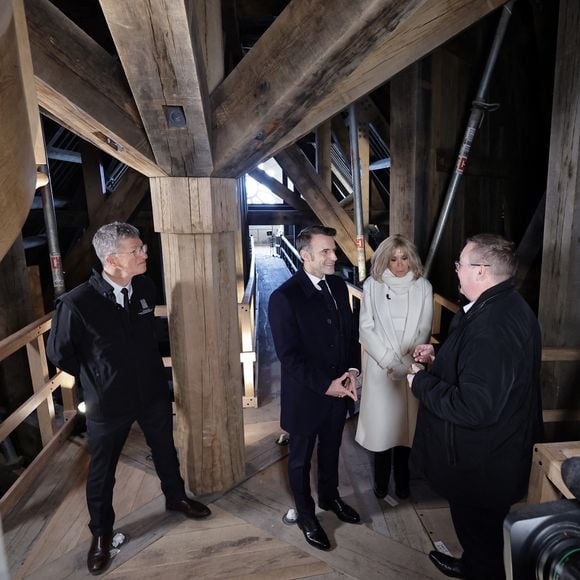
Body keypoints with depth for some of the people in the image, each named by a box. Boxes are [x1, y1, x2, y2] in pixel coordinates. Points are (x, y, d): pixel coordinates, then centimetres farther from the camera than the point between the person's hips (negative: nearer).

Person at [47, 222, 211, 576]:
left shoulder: (145, 288, -11)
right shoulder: (77, 303, -26)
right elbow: (59, 353, -7)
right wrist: (96, 380, 4)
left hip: (154, 391, 4)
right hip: (109, 403, -3)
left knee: (165, 450, 24)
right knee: (102, 471, 19)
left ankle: (176, 497, 52)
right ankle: (101, 533, 46)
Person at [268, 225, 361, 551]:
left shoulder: (339, 286, -1)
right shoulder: (284, 297, -21)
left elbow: (351, 332, 6)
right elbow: (289, 356, -21)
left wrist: (352, 370, -7)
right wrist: (325, 385, -21)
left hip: (339, 390, 6)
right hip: (306, 396, -5)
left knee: (331, 450, 27)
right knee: (301, 459, 18)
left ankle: (330, 497, 53)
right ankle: (306, 515, 43)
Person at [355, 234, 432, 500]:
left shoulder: (423, 287, -1)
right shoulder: (372, 285, -4)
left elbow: (424, 331, 0)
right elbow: (366, 328, -5)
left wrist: (405, 362, -11)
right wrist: (389, 360, -13)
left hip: (411, 367, 1)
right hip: (380, 366, -1)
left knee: (405, 422, 10)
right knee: (382, 423, 7)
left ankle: (402, 479, 31)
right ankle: (381, 480, 27)